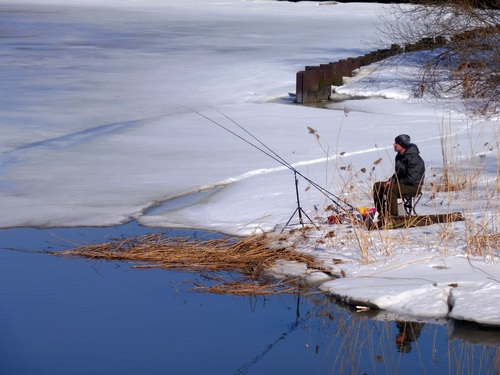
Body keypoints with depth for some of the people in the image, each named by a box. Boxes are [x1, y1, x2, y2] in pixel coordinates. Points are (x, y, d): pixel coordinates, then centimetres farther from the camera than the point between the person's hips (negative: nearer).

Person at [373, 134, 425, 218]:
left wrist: (394, 182, -19)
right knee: (377, 186, 2)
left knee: (390, 189, -34)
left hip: (413, 186, -10)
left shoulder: (413, 158, -21)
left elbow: (411, 179, -25)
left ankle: (393, 216, -30)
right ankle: (381, 215, 3)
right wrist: (390, 180, 1)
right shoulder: (400, 156, 10)